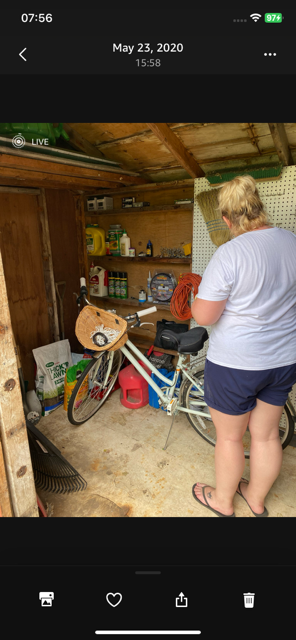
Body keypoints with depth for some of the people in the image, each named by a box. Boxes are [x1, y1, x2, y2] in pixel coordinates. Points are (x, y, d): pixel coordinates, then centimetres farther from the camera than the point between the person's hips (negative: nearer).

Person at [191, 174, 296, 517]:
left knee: (229, 437, 16)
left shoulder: (229, 254, -22)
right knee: (266, 434, 22)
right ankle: (256, 498, 46)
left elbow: (204, 316, -20)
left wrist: (197, 300, -1)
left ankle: (222, 501, 41)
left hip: (235, 364, -6)